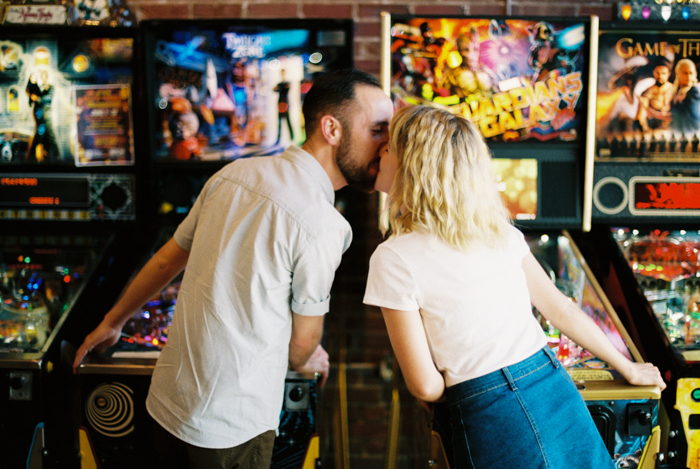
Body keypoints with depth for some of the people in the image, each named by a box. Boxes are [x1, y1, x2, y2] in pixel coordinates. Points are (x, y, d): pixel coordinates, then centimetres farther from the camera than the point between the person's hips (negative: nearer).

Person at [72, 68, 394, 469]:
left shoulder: (235, 173, 0)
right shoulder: (322, 225, -20)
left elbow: (167, 259, 10)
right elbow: (302, 342, -9)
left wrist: (112, 323, 23)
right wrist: (306, 361, 15)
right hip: (231, 426, -6)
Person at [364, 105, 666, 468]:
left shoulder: (395, 258, -12)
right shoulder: (498, 229, 6)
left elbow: (426, 386, -11)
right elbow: (561, 310, 11)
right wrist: (629, 369, 23)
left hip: (499, 428, -5)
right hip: (559, 396, 5)